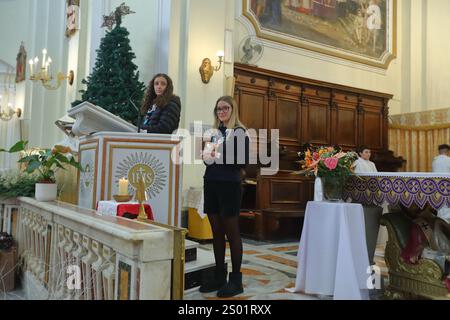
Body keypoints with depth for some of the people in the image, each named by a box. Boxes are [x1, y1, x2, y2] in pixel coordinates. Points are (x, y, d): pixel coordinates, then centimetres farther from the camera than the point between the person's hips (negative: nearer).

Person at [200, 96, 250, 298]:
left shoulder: (239, 132, -2)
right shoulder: (215, 132, 16)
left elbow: (243, 161, -10)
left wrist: (221, 156, -18)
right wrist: (207, 156, -1)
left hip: (229, 185, -6)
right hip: (211, 184, 6)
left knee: (232, 232, -1)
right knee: (216, 232, 9)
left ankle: (236, 279, 8)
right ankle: (219, 275, 19)